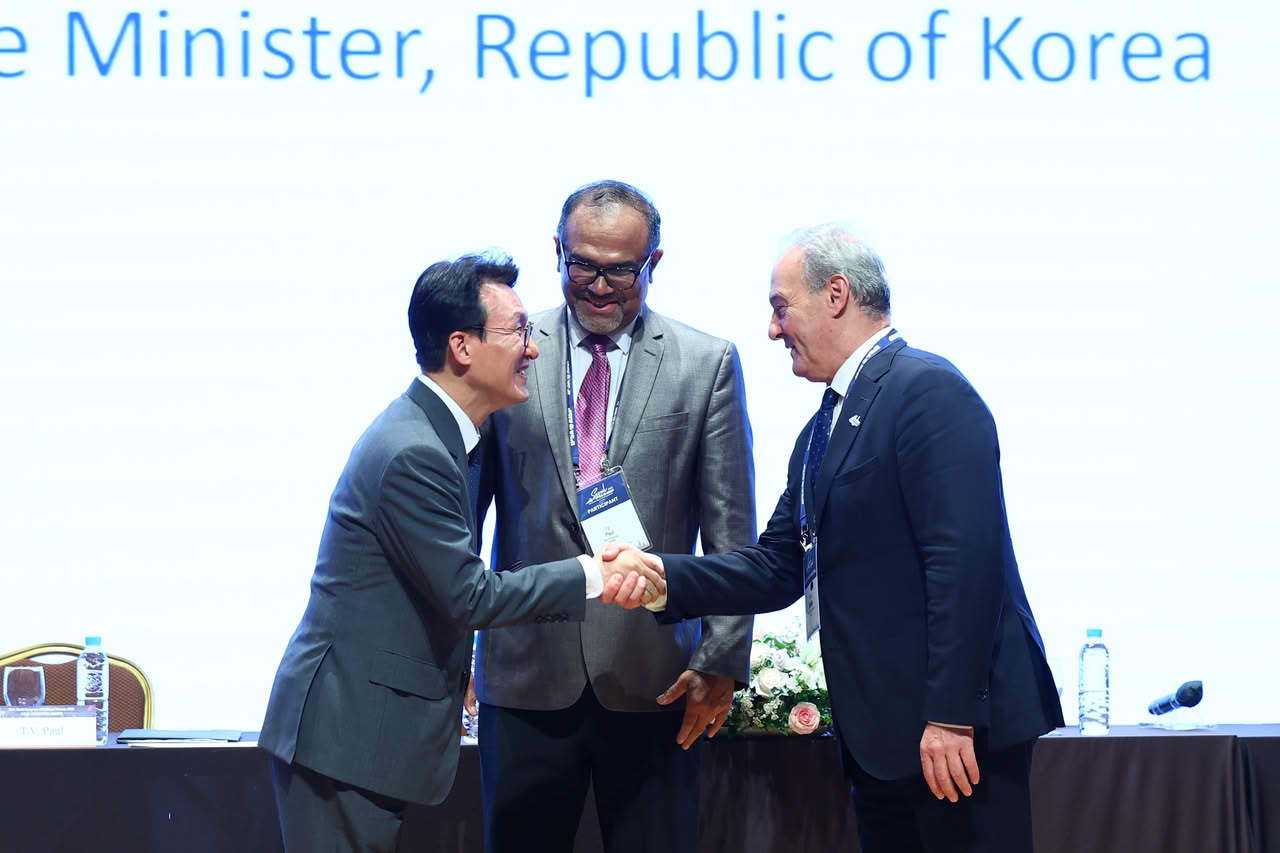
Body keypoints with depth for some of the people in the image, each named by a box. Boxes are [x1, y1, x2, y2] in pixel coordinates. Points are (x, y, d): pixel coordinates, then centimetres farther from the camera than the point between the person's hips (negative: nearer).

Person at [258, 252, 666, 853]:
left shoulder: (428, 431, 12)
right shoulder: (412, 453, -20)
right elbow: (469, 595, -19)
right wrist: (592, 576, -13)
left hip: (362, 726, 10)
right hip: (345, 733, -10)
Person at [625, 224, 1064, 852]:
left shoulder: (929, 391, -12)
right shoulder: (821, 431, 19)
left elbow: (965, 559, -20)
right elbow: (777, 568, 15)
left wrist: (951, 715, -23)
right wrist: (662, 578, 0)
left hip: (957, 732, -9)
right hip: (880, 735, 10)